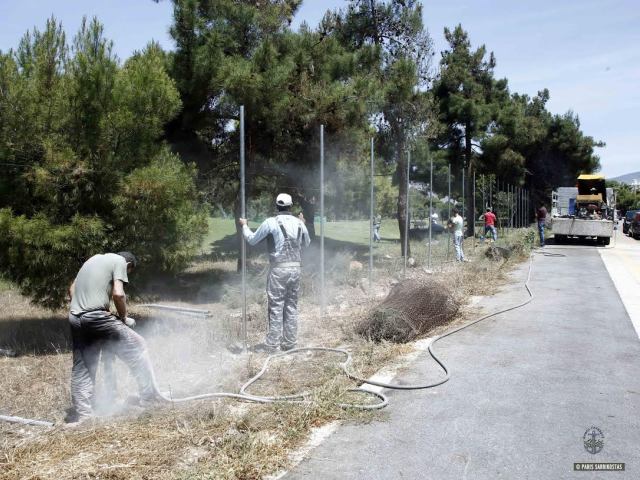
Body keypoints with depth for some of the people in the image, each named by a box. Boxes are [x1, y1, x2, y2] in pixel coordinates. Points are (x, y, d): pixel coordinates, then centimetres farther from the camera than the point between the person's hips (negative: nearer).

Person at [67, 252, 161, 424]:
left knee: (81, 367, 15)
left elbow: (72, 289, 24)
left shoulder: (94, 259, 23)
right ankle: (149, 395, 7)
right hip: (96, 317, -7)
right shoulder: (120, 261, 2)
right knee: (137, 346, 4)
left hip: (75, 318, 7)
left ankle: (81, 413, 17)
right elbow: (118, 294, -11)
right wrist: (124, 317, 2)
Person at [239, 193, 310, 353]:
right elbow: (306, 243, 23)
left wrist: (244, 226, 22)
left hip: (278, 269, -4)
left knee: (276, 307, -1)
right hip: (295, 268, 5)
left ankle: (271, 344, 2)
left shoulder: (271, 222, -7)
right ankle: (289, 343, 16)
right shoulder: (298, 223, 7)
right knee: (291, 306, 11)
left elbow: (252, 240, 4)